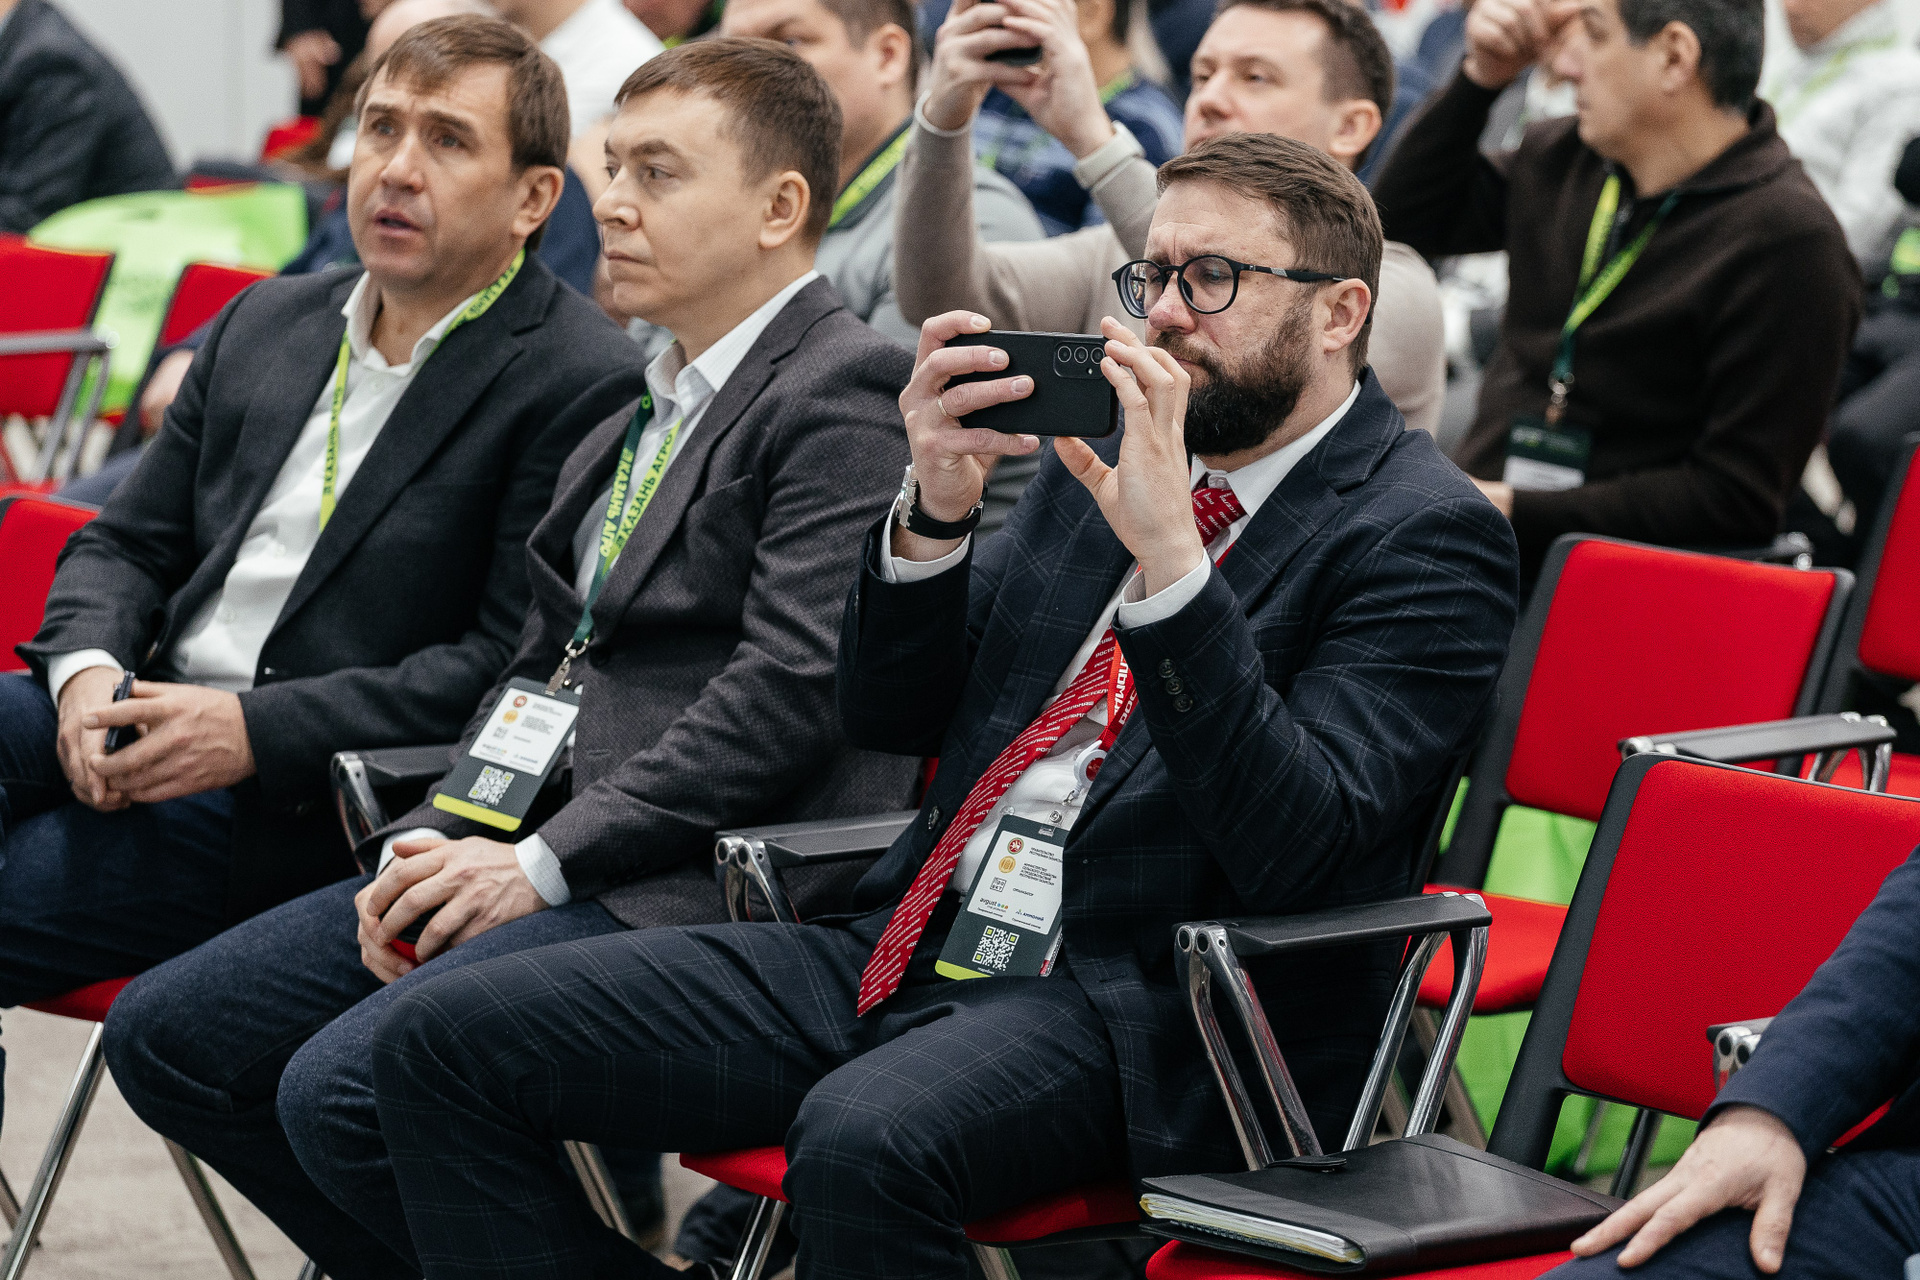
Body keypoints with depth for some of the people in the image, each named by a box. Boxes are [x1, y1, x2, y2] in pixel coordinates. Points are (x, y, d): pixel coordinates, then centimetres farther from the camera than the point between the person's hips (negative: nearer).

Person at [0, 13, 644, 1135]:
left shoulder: (583, 387, -6)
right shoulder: (269, 323, 17)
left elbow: (516, 666, -13)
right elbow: (127, 542, 20)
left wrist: (254, 732, -19)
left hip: (307, 802, -7)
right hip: (144, 722, 7)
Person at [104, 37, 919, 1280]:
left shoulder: (847, 391, -9)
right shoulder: (643, 411, 21)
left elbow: (790, 687, -18)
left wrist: (544, 863, -16)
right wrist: (437, 841, 2)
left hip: (709, 888, -10)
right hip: (557, 864, 10)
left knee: (346, 1089, -26)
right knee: (166, 1034, 4)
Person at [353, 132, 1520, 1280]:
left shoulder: (1424, 535, -5)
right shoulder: (1105, 458, 17)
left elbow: (1300, 851, -18)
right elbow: (889, 714, 16)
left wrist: (1168, 555, -24)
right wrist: (935, 512, -3)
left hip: (1141, 1015, -7)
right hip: (917, 945, 8)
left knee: (865, 1140, -40)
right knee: (442, 1041, -5)